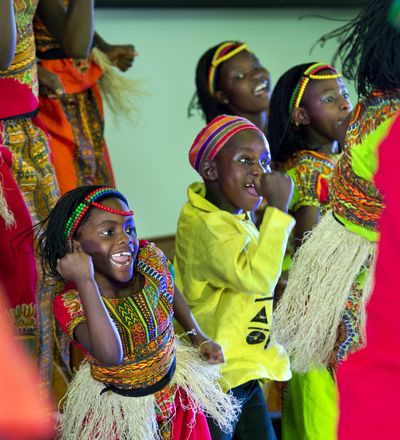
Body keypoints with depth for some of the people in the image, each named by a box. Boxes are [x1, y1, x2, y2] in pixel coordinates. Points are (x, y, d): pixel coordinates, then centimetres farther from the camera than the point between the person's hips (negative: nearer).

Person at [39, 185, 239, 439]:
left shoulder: (152, 260, -15)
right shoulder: (71, 304, -28)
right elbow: (110, 355, -47)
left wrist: (200, 338, 9)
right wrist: (86, 281, -45)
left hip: (176, 390, 4)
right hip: (119, 410, -4)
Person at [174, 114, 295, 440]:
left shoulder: (240, 222, 10)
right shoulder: (205, 225, -21)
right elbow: (257, 277, -32)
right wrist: (278, 208, -28)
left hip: (245, 374, 9)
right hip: (217, 378, -9)